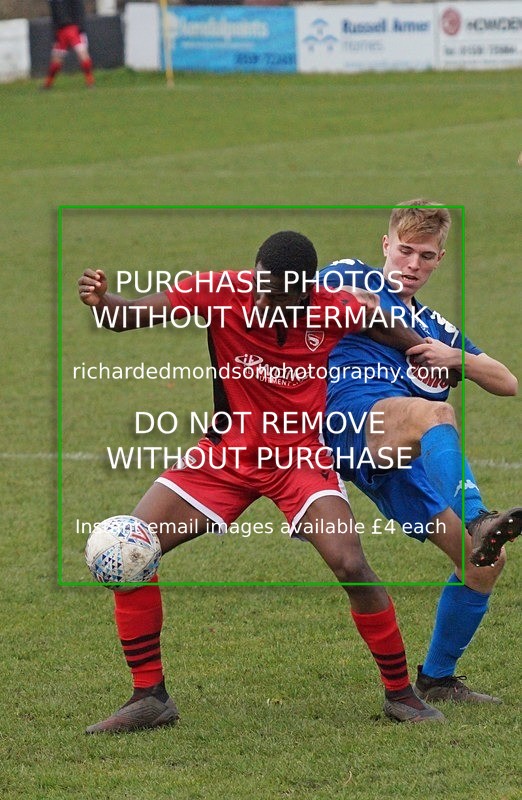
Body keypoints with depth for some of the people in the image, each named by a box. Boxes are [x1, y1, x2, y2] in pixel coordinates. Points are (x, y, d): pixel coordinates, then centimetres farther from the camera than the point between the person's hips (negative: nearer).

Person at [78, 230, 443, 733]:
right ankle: (149, 697, 4)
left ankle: (400, 693, 2)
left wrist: (387, 324, -12)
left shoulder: (336, 311, -16)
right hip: (225, 454, 2)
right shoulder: (219, 293, -17)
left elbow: (411, 343, 6)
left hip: (300, 455, -2)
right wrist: (101, 303, -40)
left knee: (351, 566, -21)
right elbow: (130, 316, -23)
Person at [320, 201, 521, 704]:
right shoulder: (354, 279, 20)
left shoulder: (437, 328, 34)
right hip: (354, 411, -7)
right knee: (436, 413, -40)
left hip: (410, 460, 7)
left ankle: (437, 678, 13)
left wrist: (454, 358, 11)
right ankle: (478, 523, -65)